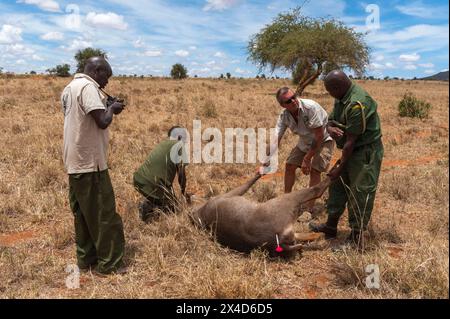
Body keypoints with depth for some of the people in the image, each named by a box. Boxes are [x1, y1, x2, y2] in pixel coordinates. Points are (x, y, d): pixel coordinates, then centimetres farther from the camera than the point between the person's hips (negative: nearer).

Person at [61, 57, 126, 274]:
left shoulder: (69, 88, 16)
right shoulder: (88, 87, -15)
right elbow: (102, 121, -23)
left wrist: (106, 107, 15)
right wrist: (112, 108, -5)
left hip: (75, 162, 10)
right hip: (90, 162, -10)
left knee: (83, 213, 15)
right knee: (104, 214, -1)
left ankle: (86, 258, 24)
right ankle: (109, 263, 7)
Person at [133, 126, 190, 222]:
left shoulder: (162, 144, 20)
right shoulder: (180, 147, -3)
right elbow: (181, 173, -6)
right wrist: (184, 192, 11)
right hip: (155, 184, -8)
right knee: (173, 208, 13)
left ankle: (147, 204, 8)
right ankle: (149, 209, -9)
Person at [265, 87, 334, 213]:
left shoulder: (310, 107, -33)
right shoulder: (284, 115, -16)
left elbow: (319, 135, -30)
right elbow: (275, 139, -21)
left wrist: (307, 158, -28)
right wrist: (267, 159, -35)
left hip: (324, 140, -6)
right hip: (305, 141, 6)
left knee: (314, 170, -17)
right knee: (290, 165, 3)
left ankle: (310, 209, -5)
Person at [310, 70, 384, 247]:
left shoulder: (357, 104, -26)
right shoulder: (341, 99, 4)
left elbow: (351, 140, -24)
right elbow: (331, 121, 10)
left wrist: (340, 167, -19)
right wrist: (331, 128, -16)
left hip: (366, 152, -10)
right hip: (351, 151, 10)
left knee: (360, 193, -3)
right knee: (338, 186, 15)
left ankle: (357, 239, 9)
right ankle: (331, 227, 29)